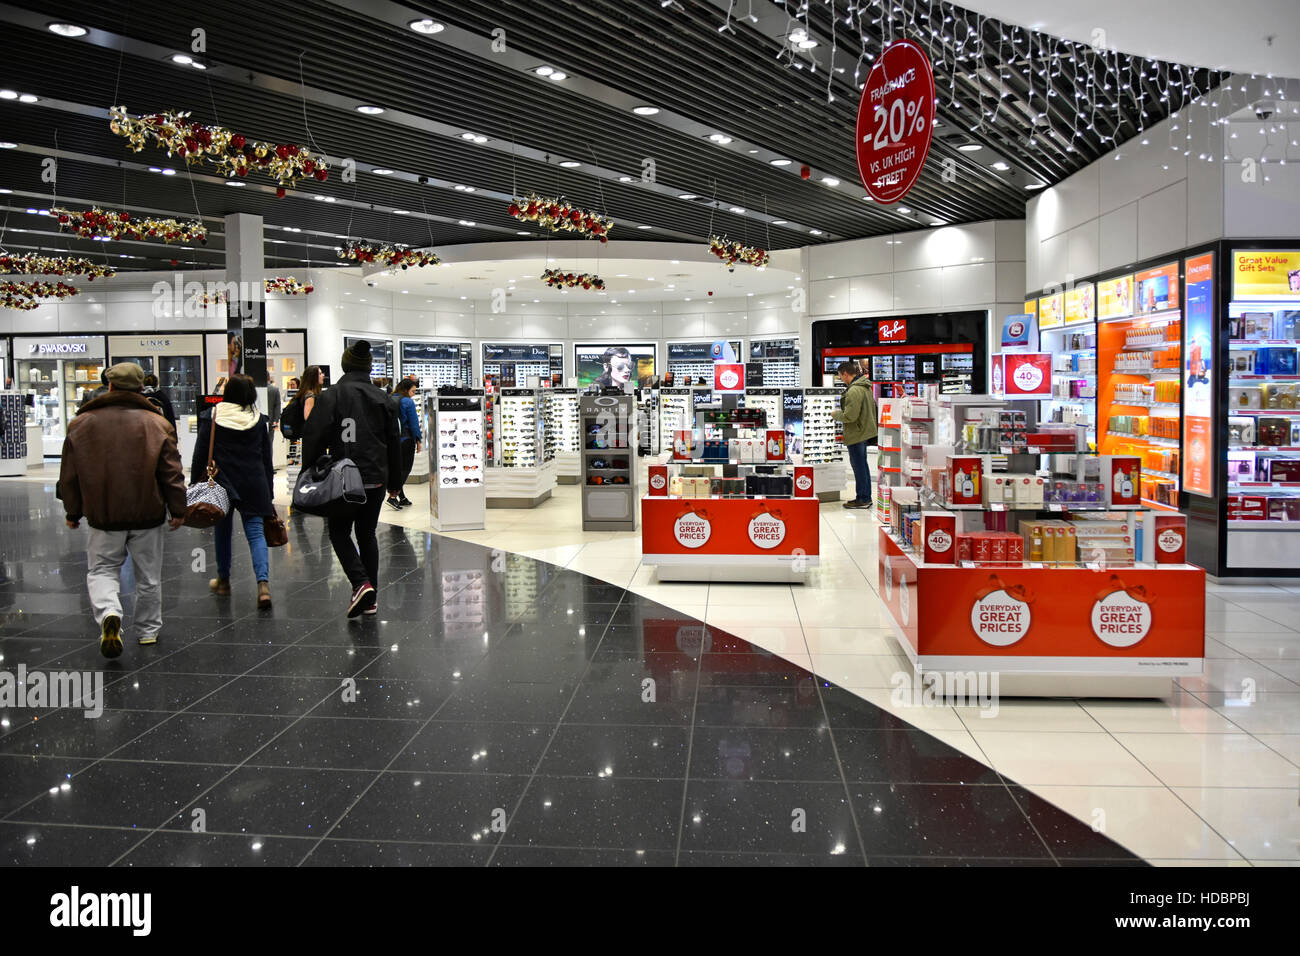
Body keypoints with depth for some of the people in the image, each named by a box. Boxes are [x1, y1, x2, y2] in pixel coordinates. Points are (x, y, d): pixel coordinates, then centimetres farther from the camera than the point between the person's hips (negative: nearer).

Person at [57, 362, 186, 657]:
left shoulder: (81, 423, -1)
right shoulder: (156, 423, -5)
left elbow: (70, 475, 5)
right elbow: (172, 474, -4)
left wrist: (73, 512, 16)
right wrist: (178, 510, 5)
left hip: (104, 516, 0)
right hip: (148, 515, 0)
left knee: (101, 569, 12)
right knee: (148, 575, 14)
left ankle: (108, 613, -15)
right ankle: (148, 630, 24)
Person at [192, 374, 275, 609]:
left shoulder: (211, 418, -3)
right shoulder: (259, 420, 5)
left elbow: (200, 455, -2)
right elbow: (267, 459, 9)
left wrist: (194, 485, 6)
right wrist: (268, 493, 15)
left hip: (222, 483, -1)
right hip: (254, 485, 1)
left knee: (223, 532, 15)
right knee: (256, 532, -1)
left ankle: (223, 581, 30)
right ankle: (263, 583, -19)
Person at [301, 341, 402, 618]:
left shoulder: (330, 397, -5)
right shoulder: (382, 399, 7)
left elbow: (314, 438, -10)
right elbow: (394, 443, 11)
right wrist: (394, 482, 19)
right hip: (376, 479, 4)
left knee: (339, 532, 11)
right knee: (367, 533, 14)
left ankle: (361, 584, -10)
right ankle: (370, 599, 14)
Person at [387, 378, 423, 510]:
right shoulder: (408, 402, -11)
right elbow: (414, 423, -10)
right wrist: (418, 440, -2)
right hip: (406, 440, -7)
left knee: (399, 468, 14)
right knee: (406, 468, -1)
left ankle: (402, 498, 17)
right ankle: (392, 496, -13)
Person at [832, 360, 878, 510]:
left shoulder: (854, 390, -22)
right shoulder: (865, 386, 11)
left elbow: (850, 416, -25)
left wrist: (836, 414, -6)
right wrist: (841, 412, 18)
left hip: (856, 434, -10)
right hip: (864, 432, 10)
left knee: (858, 466, -2)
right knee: (862, 465, 17)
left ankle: (862, 499, 5)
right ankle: (866, 497, 26)